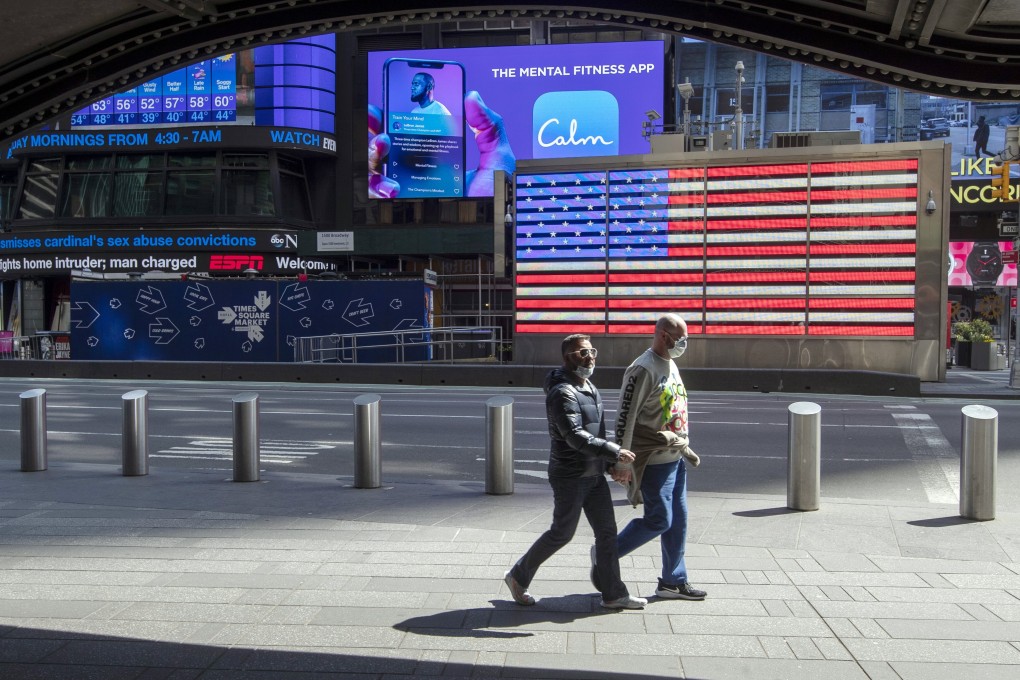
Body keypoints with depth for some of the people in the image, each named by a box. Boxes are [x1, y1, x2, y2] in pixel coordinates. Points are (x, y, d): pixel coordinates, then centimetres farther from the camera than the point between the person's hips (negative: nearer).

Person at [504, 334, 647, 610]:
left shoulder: (589, 387, 12)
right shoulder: (563, 393, -19)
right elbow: (575, 437, -29)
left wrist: (609, 461, 21)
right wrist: (614, 452, -32)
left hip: (594, 474, 9)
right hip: (570, 476, -9)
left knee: (607, 531, 8)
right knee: (562, 533, 1)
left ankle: (614, 594, 15)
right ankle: (518, 577, 19)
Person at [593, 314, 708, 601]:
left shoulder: (671, 365, 14)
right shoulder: (643, 369, -17)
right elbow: (625, 417, -19)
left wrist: (685, 448, 22)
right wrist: (622, 463, -20)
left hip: (675, 458, 9)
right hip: (653, 460, -9)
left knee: (678, 521, 11)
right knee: (659, 520, -6)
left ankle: (674, 581, 22)